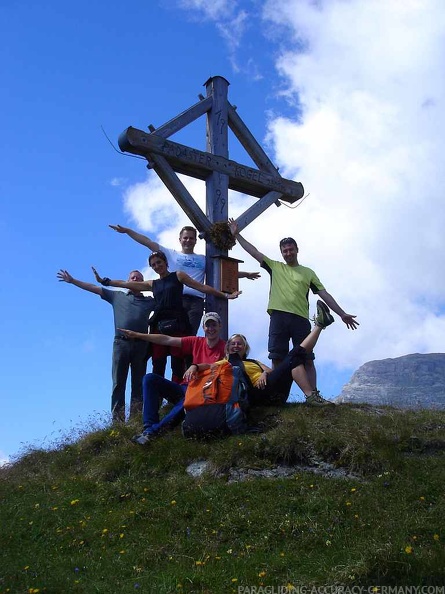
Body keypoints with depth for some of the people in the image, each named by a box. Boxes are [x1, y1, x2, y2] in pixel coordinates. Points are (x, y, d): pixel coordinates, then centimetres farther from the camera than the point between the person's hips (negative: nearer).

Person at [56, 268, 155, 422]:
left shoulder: (150, 301, 19)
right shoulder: (117, 296, 19)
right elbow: (93, 288, 19)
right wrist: (72, 280, 18)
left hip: (141, 344, 0)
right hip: (121, 342, 0)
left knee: (138, 384, -1)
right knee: (118, 383, -6)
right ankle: (117, 420, -9)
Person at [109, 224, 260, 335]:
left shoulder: (203, 260, 25)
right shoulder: (172, 254, 18)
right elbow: (148, 242, 14)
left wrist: (245, 274, 25)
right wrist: (127, 230, 10)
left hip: (196, 301, 1)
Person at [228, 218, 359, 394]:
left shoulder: (308, 272, 17)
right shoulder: (275, 267, 18)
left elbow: (324, 294, 13)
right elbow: (254, 252, 15)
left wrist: (342, 314, 7)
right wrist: (237, 235, 12)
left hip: (300, 319, 0)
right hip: (278, 317, 0)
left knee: (307, 360, -3)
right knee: (277, 359, -2)